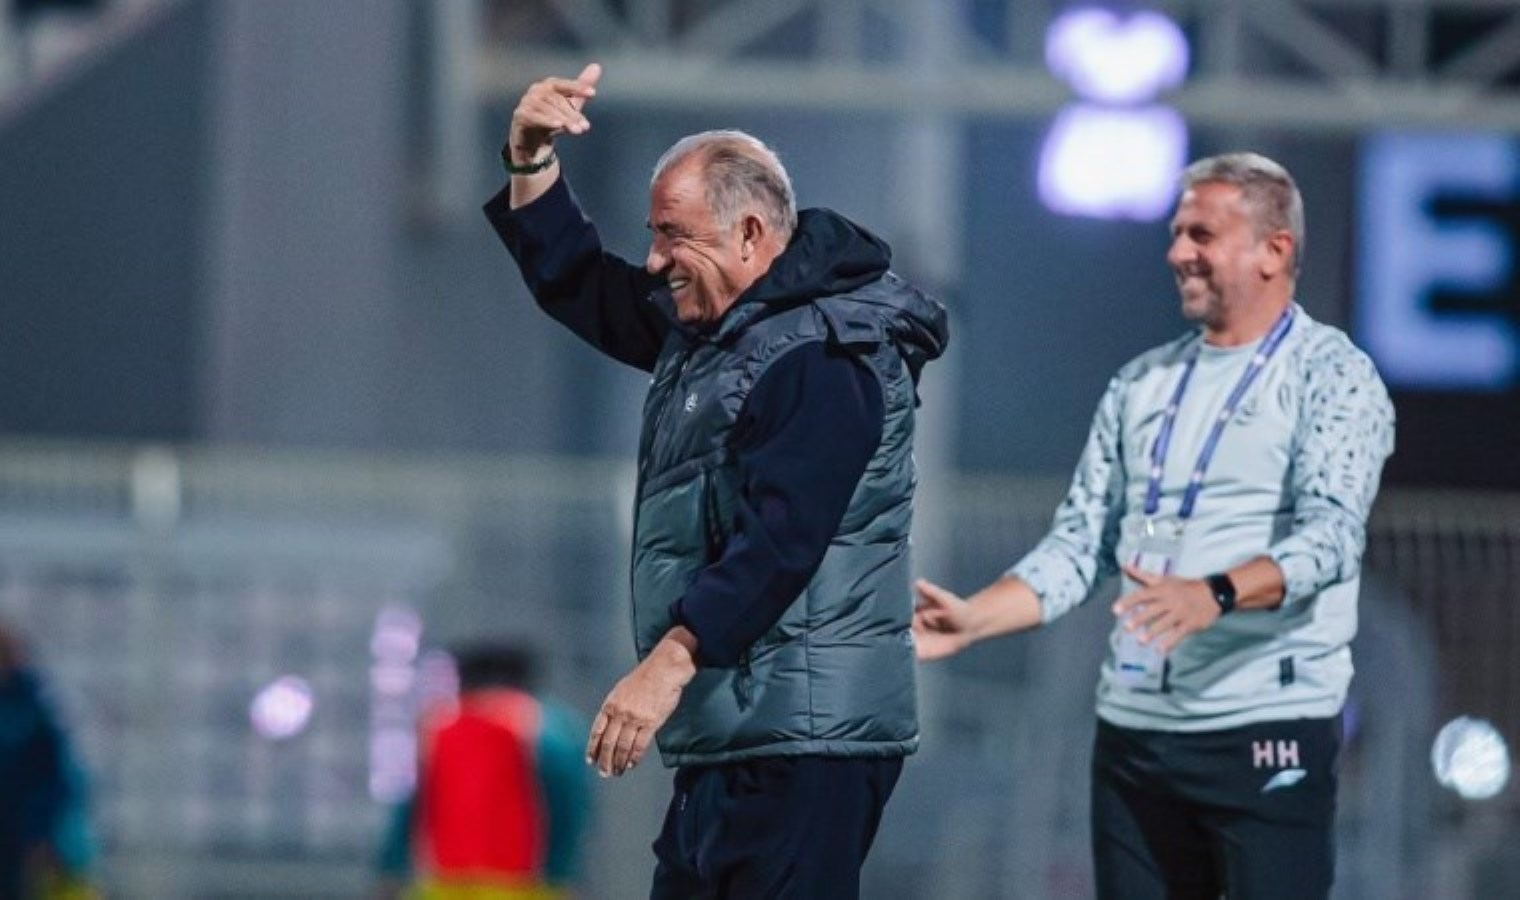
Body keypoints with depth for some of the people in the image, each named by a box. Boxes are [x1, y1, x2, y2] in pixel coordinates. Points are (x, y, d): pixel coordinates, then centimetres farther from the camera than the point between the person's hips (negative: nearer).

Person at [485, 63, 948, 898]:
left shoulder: (825, 356, -15)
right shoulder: (706, 328, 16)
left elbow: (782, 539, -26)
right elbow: (572, 284, 28)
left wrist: (670, 662, -34)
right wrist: (530, 158, 13)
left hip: (804, 742, -10)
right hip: (726, 735, 10)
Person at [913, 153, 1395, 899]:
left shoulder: (1331, 377, -3)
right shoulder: (1142, 385, 16)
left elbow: (1331, 536, -18)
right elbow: (1079, 545, 14)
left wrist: (1213, 596, -35)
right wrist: (972, 620, -2)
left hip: (1268, 727, -6)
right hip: (1132, 727, 6)